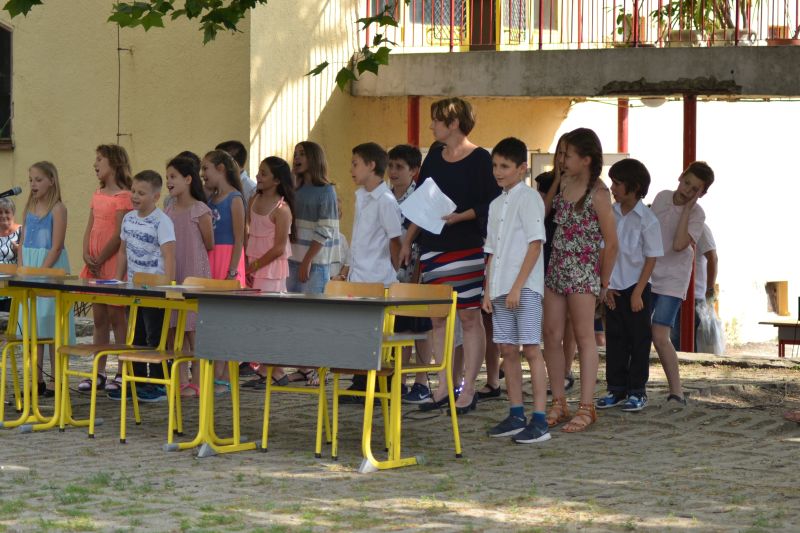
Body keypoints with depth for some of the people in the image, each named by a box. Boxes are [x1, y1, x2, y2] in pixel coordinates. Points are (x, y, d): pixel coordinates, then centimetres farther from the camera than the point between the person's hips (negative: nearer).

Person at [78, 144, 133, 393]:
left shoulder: (123, 197, -11)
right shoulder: (97, 195, 15)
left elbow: (119, 234, -15)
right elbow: (90, 228, 13)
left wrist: (100, 259, -12)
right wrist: (87, 256, -2)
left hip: (113, 263, -8)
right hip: (95, 264, 8)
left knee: (117, 317, -4)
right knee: (99, 319, 10)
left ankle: (122, 373, 1)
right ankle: (99, 372, 14)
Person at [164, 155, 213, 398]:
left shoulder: (199, 210, -9)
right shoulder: (169, 210, 11)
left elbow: (209, 244, -3)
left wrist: (189, 249, 8)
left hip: (194, 275, -6)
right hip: (172, 275, 6)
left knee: (193, 328, -4)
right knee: (174, 328, 6)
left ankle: (197, 382, 3)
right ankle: (181, 380, 12)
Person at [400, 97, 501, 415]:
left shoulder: (479, 159, -5)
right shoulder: (435, 156, 14)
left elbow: (490, 206, -9)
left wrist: (458, 217, -20)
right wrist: (407, 241, 15)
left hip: (466, 246, -6)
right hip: (433, 246, 6)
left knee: (469, 317, -4)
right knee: (437, 318, 5)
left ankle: (468, 390, 0)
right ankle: (444, 387, 10)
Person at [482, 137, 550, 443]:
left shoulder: (528, 198, -6)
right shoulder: (497, 204, 17)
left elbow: (535, 244, -13)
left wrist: (517, 287, -17)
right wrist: (488, 290, 11)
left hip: (525, 288, -8)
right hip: (501, 288, 8)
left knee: (530, 349, -9)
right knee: (507, 350, 9)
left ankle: (539, 421, -10)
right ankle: (516, 416, 16)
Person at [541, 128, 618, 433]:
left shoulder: (598, 194, -13)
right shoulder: (563, 182, 8)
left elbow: (611, 243, -10)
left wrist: (603, 283, -5)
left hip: (582, 272, -7)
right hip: (556, 268, 7)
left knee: (584, 337, -1)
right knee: (552, 336, 6)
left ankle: (586, 408, 2)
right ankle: (558, 404, 14)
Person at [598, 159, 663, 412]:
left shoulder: (647, 220, -11)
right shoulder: (610, 214, 2)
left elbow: (651, 259, -9)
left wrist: (638, 293, -12)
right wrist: (605, 286, 2)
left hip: (635, 288, -5)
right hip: (613, 288, 5)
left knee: (639, 340, 3)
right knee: (615, 339, 9)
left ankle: (637, 391, 9)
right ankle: (616, 388, 17)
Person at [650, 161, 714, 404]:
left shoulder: (696, 215, -12)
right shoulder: (662, 197, 3)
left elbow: (679, 245, -27)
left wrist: (686, 209, -24)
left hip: (672, 280, -5)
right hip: (647, 274, 5)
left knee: (659, 336, -16)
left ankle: (676, 393, -7)